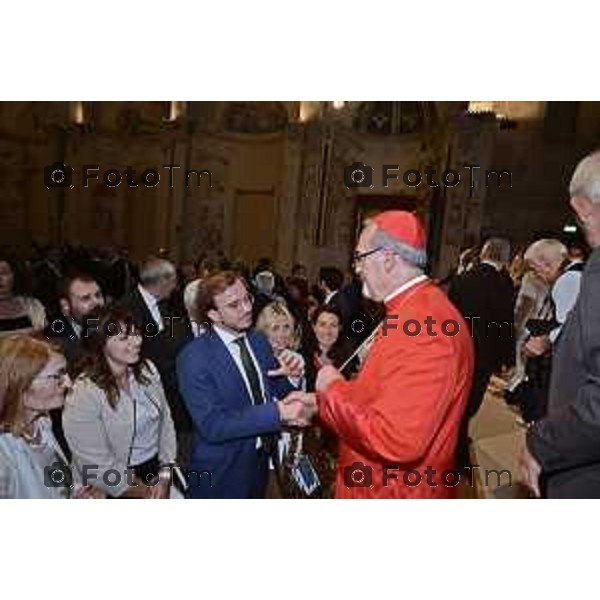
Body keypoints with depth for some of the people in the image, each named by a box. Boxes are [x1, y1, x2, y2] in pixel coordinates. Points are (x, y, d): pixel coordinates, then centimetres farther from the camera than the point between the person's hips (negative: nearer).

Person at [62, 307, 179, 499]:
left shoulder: (147, 370, 0)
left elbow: (165, 422, 4)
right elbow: (99, 467, -14)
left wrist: (165, 475, -4)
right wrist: (146, 493, -6)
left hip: (158, 471, 4)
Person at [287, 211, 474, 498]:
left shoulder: (427, 325, -29)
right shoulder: (409, 310, 6)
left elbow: (395, 440, -34)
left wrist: (333, 388, -21)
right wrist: (319, 399, 7)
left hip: (396, 492, -9)